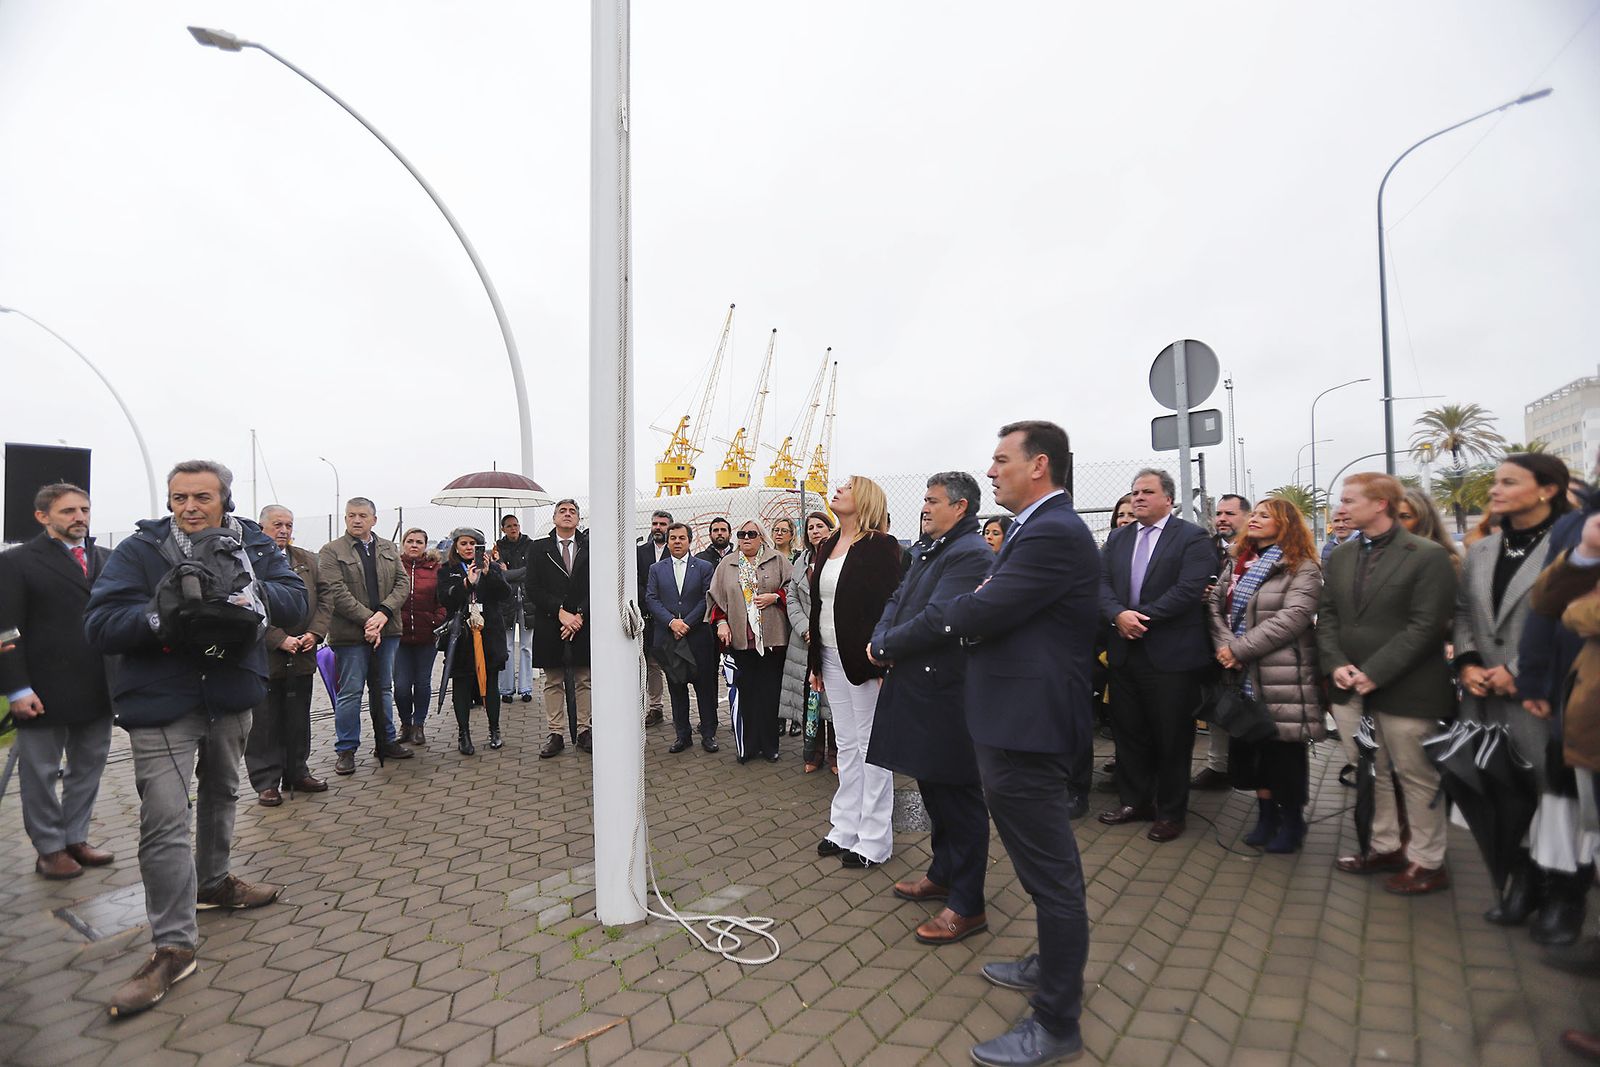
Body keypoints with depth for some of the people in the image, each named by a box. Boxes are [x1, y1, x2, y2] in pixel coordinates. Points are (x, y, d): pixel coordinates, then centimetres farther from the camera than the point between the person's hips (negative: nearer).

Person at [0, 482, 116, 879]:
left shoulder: (107, 560, 8)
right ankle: (49, 849, 22)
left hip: (97, 691, 4)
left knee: (88, 769, 13)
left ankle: (76, 839, 27)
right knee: (40, 773, 9)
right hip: (44, 693, -4)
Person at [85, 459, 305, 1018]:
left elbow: (295, 600, -13)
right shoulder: (139, 550, -10)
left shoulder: (255, 545, -3)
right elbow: (99, 625, -16)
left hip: (231, 698, 4)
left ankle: (213, 881, 47)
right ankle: (173, 947, 5)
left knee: (221, 793, 23)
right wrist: (160, 617, -33)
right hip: (161, 705, -4)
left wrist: (252, 597, -32)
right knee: (164, 822, -8)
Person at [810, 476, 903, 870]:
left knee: (871, 747, 4)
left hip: (863, 660, -7)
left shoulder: (880, 546, -11)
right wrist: (815, 661, 14)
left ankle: (874, 840, 17)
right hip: (832, 658, 8)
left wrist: (883, 662, -20)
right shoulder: (828, 546, 11)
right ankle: (845, 828, 29)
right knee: (847, 747, 17)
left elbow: (889, 605, -16)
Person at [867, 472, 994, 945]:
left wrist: (884, 648, -13)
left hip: (945, 694, -9)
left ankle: (967, 905, 18)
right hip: (915, 687, 9)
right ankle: (943, 874, 40)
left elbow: (936, 621, -25)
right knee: (933, 787, 22)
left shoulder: (970, 554, -17)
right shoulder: (925, 550, 13)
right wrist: (882, 639, -7)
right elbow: (898, 600, 12)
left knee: (957, 795, 4)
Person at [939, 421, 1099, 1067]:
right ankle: (1053, 966, 45)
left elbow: (976, 615, -24)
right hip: (1020, 721, 11)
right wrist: (974, 609, -6)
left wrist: (954, 610, -3)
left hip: (1027, 727, -11)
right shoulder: (1042, 528, 13)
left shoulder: (1052, 534, -21)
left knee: (1051, 872, 5)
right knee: (1046, 863, 25)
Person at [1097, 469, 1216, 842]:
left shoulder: (1192, 538, -5)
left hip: (1171, 655, -5)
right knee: (1128, 732, 14)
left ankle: (1170, 811, 24)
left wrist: (1142, 617, -18)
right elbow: (1102, 584, 3)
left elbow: (1188, 590, -16)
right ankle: (1134, 801, 30)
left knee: (1172, 737, 7)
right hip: (1125, 652, 5)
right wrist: (1119, 614, -16)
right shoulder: (1117, 538, 11)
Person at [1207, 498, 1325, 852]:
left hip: (1283, 675, -6)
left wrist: (1240, 648, -20)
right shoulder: (1237, 563, 15)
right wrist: (1224, 648, -11)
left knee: (1285, 749, 4)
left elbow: (1292, 618, -19)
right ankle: (1266, 814, 29)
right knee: (1250, 745, 12)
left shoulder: (1302, 568, -6)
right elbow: (1215, 606, 7)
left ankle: (1292, 820, 23)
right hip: (1243, 675, 6)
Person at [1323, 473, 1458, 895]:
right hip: (1351, 688, 6)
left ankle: (1427, 862, 23)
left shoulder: (1428, 555, -8)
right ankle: (1385, 847, 31)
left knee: (1417, 777, 8)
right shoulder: (1340, 555, 10)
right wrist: (1336, 664, -6)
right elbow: (1327, 615, 9)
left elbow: (1426, 625, -15)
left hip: (1405, 690, -6)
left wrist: (1375, 672, -19)